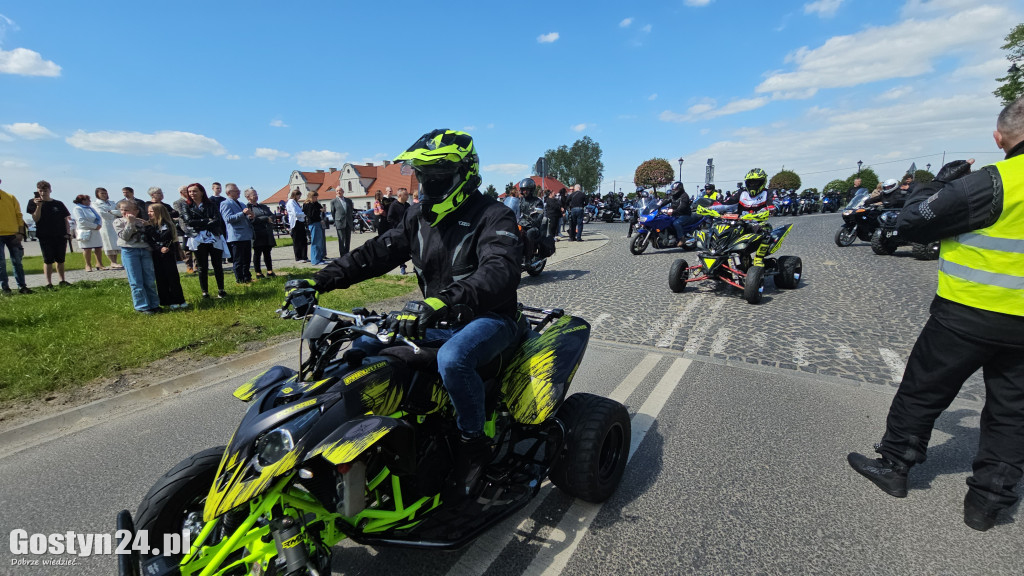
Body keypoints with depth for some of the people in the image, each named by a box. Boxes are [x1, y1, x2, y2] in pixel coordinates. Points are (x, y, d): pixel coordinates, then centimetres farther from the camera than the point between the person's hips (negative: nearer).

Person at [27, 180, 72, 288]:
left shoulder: (58, 204, 10)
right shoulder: (33, 202, 4)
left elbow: (66, 219, 12)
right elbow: (35, 218, -7)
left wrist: (68, 232, 2)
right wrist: (38, 206, -18)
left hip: (60, 235, 2)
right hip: (45, 236, -2)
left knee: (60, 259, 9)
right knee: (48, 260, -1)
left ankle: (63, 280, 17)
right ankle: (49, 284, 2)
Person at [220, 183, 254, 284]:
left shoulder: (241, 204, 22)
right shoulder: (225, 204, -4)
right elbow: (228, 219, -17)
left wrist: (250, 217, 6)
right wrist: (243, 213, -26)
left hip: (246, 236, 8)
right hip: (236, 237, -8)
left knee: (247, 259, 13)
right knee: (238, 261, -2)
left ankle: (247, 278, 23)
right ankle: (240, 280, 4)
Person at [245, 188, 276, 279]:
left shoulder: (263, 206, 18)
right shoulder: (248, 207, -4)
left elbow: (272, 215, 13)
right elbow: (252, 220, -15)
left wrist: (270, 219, -10)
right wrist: (266, 218, -11)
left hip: (267, 235, 6)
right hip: (257, 235, -6)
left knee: (267, 253, 11)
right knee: (257, 253, 3)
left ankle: (270, 271, 16)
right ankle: (258, 272, 10)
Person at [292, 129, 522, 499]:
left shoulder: (492, 216, -16)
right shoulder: (420, 217, 8)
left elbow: (501, 271, -34)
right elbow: (378, 252, 7)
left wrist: (440, 302, -49)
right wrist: (319, 281, -3)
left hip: (489, 318, -7)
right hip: (438, 320, 7)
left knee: (452, 358, -37)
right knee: (367, 343, -1)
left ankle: (474, 442, -11)